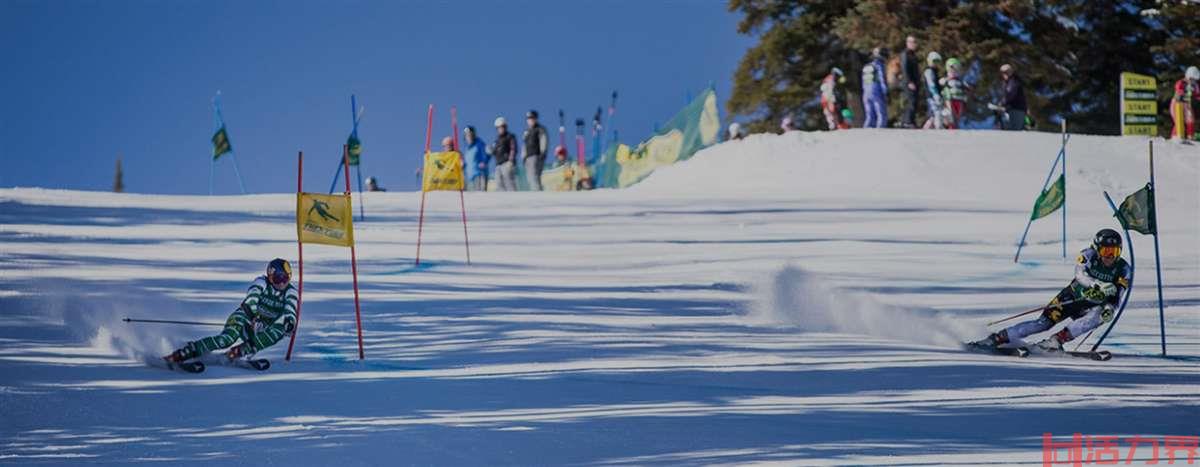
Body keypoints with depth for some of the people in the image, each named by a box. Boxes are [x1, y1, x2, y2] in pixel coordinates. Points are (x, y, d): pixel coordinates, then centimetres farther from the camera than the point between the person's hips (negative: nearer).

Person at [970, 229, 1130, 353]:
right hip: (1072, 297, -1)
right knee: (1044, 322, -19)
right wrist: (1098, 285, -51)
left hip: (1093, 306, 1)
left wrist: (1109, 309, -33)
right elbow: (1080, 274, -33)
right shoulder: (1089, 255, -15)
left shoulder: (1123, 269, -11)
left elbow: (1115, 296, -11)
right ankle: (997, 339, -13)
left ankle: (1056, 340, -35)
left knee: (1097, 316, -34)